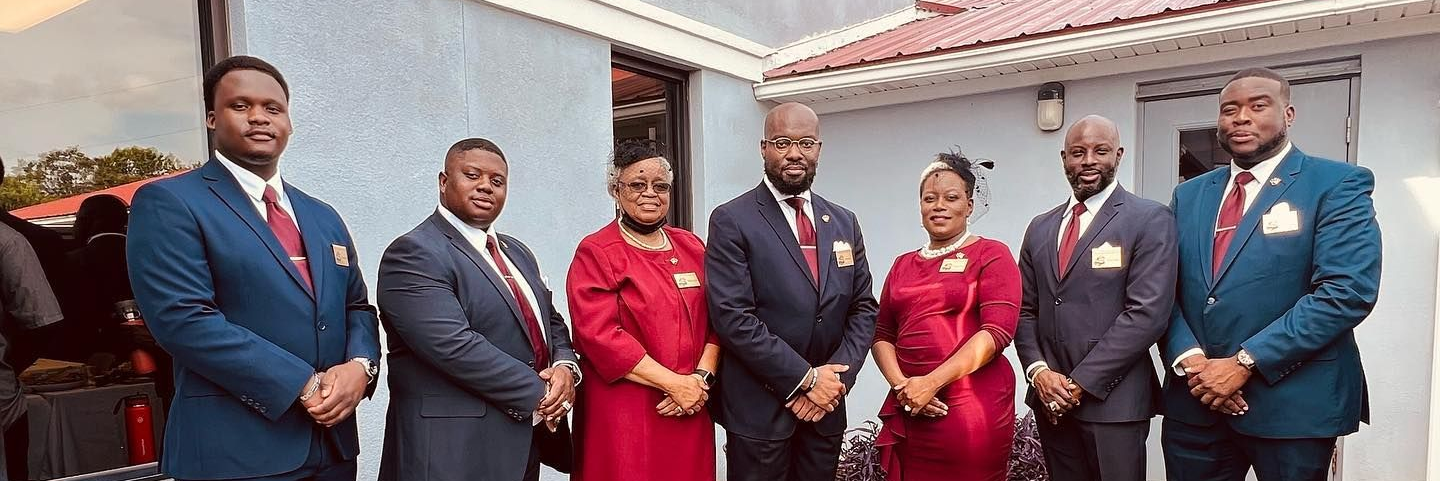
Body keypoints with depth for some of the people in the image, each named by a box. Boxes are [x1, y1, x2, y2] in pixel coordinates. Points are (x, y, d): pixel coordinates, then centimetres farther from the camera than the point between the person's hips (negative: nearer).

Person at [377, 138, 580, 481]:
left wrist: (565, 367, -7)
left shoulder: (518, 253, 13)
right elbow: (456, 347, -23)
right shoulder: (414, 254, -14)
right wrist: (539, 396, -17)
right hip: (456, 450, -8)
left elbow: (551, 321, 14)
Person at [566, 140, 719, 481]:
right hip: (625, 415, -4)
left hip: (691, 409, 5)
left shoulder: (691, 247, 9)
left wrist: (702, 377, -9)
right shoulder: (595, 253, -7)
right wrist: (674, 383, -17)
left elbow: (716, 320, 7)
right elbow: (600, 335, -15)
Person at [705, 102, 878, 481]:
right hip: (759, 409, -4)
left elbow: (863, 308, 7)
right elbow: (732, 318, -16)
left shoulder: (844, 222, 8)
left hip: (826, 407, 5)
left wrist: (836, 376, -7)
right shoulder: (731, 221, -9)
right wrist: (806, 378, -15)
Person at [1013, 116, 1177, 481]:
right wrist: (1038, 371, -6)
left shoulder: (1150, 220, -5)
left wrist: (1080, 382, -15)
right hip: (1051, 399, 5)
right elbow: (1025, 309, 10)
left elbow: (1148, 312, -14)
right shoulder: (1040, 228, 11)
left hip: (1112, 401, -4)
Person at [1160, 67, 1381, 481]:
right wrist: (1188, 359, -11)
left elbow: (1348, 291, -15)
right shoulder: (1189, 195, 10)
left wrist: (1245, 362, -18)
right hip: (1194, 401, 4)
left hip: (1291, 402, -4)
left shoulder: (1338, 184, -3)